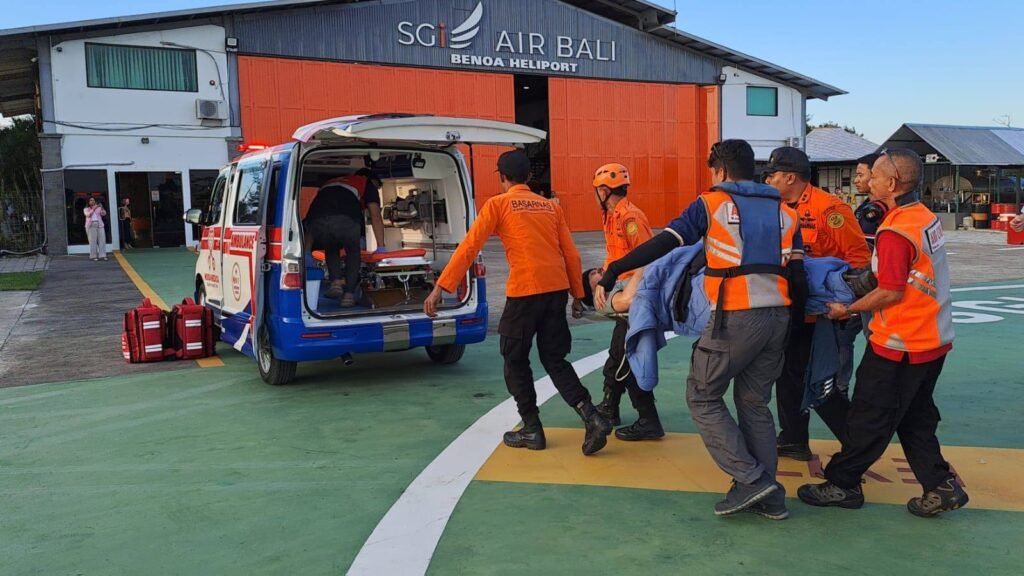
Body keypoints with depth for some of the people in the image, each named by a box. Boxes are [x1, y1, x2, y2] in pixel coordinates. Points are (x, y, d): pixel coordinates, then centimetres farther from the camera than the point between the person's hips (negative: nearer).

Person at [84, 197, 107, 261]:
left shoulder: (98, 208, 12)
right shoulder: (86, 209, 8)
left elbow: (104, 214, -2)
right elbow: (88, 214, -11)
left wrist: (102, 208, -18)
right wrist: (93, 209, -18)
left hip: (99, 225, 2)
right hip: (91, 225, -2)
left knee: (102, 240, -3)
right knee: (93, 241, -4)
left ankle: (103, 255, -1)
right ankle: (94, 256, -3)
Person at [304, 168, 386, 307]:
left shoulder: (329, 183, 44)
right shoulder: (367, 184, 32)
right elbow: (375, 216, 19)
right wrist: (381, 247, 18)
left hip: (316, 221, 4)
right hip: (346, 221, -3)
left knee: (330, 248, 34)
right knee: (353, 251, 25)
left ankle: (336, 282, 15)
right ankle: (349, 293, 14)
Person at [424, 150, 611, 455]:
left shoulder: (498, 204, 2)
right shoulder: (551, 206, 16)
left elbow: (468, 248, -4)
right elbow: (571, 254, 13)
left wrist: (440, 287, -4)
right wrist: (577, 295, 20)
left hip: (524, 291, -5)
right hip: (557, 290, 5)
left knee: (516, 361, 12)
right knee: (555, 360, 14)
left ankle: (532, 430, 16)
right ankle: (592, 418, 0)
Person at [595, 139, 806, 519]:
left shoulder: (711, 204, 1)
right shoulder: (785, 212, 15)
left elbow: (661, 245, -8)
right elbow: (797, 275, 12)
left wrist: (611, 273, -5)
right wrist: (792, 320, 23)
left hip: (735, 317, -6)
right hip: (777, 316, 6)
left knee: (703, 396, 9)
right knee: (755, 402, 17)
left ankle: (751, 479, 3)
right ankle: (768, 497, 19)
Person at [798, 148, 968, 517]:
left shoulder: (895, 230, -21)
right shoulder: (927, 218, 6)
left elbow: (892, 293, -21)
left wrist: (848, 310, -9)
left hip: (900, 345, -8)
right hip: (933, 339, 9)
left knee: (870, 417, 4)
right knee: (916, 418, 18)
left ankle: (842, 484, 15)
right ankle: (941, 486, 20)